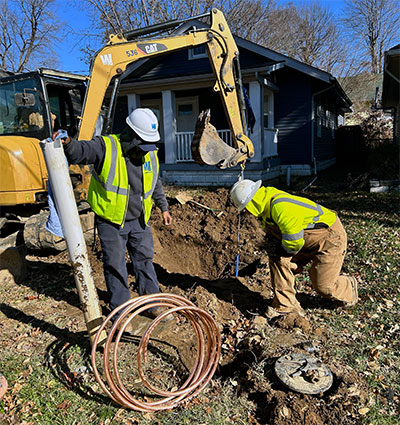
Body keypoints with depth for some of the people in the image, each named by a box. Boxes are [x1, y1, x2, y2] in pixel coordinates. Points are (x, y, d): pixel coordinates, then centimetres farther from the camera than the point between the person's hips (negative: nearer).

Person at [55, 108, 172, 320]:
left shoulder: (150, 154, 3)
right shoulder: (106, 147, -14)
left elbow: (156, 183, 16)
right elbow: (80, 151, -26)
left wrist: (163, 207, 18)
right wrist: (67, 143, -48)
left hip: (139, 221, 5)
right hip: (111, 222, -4)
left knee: (145, 261, 14)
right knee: (115, 265, 6)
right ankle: (119, 308, 24)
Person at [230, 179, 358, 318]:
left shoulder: (280, 207, -34)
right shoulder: (268, 203, -2)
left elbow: (294, 242, -30)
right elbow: (272, 230, 14)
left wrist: (279, 249, -12)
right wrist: (272, 241, -5)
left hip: (331, 239, -9)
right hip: (309, 239, 9)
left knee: (322, 285, -3)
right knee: (278, 259, -6)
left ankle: (350, 287, 31)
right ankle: (285, 304, 2)